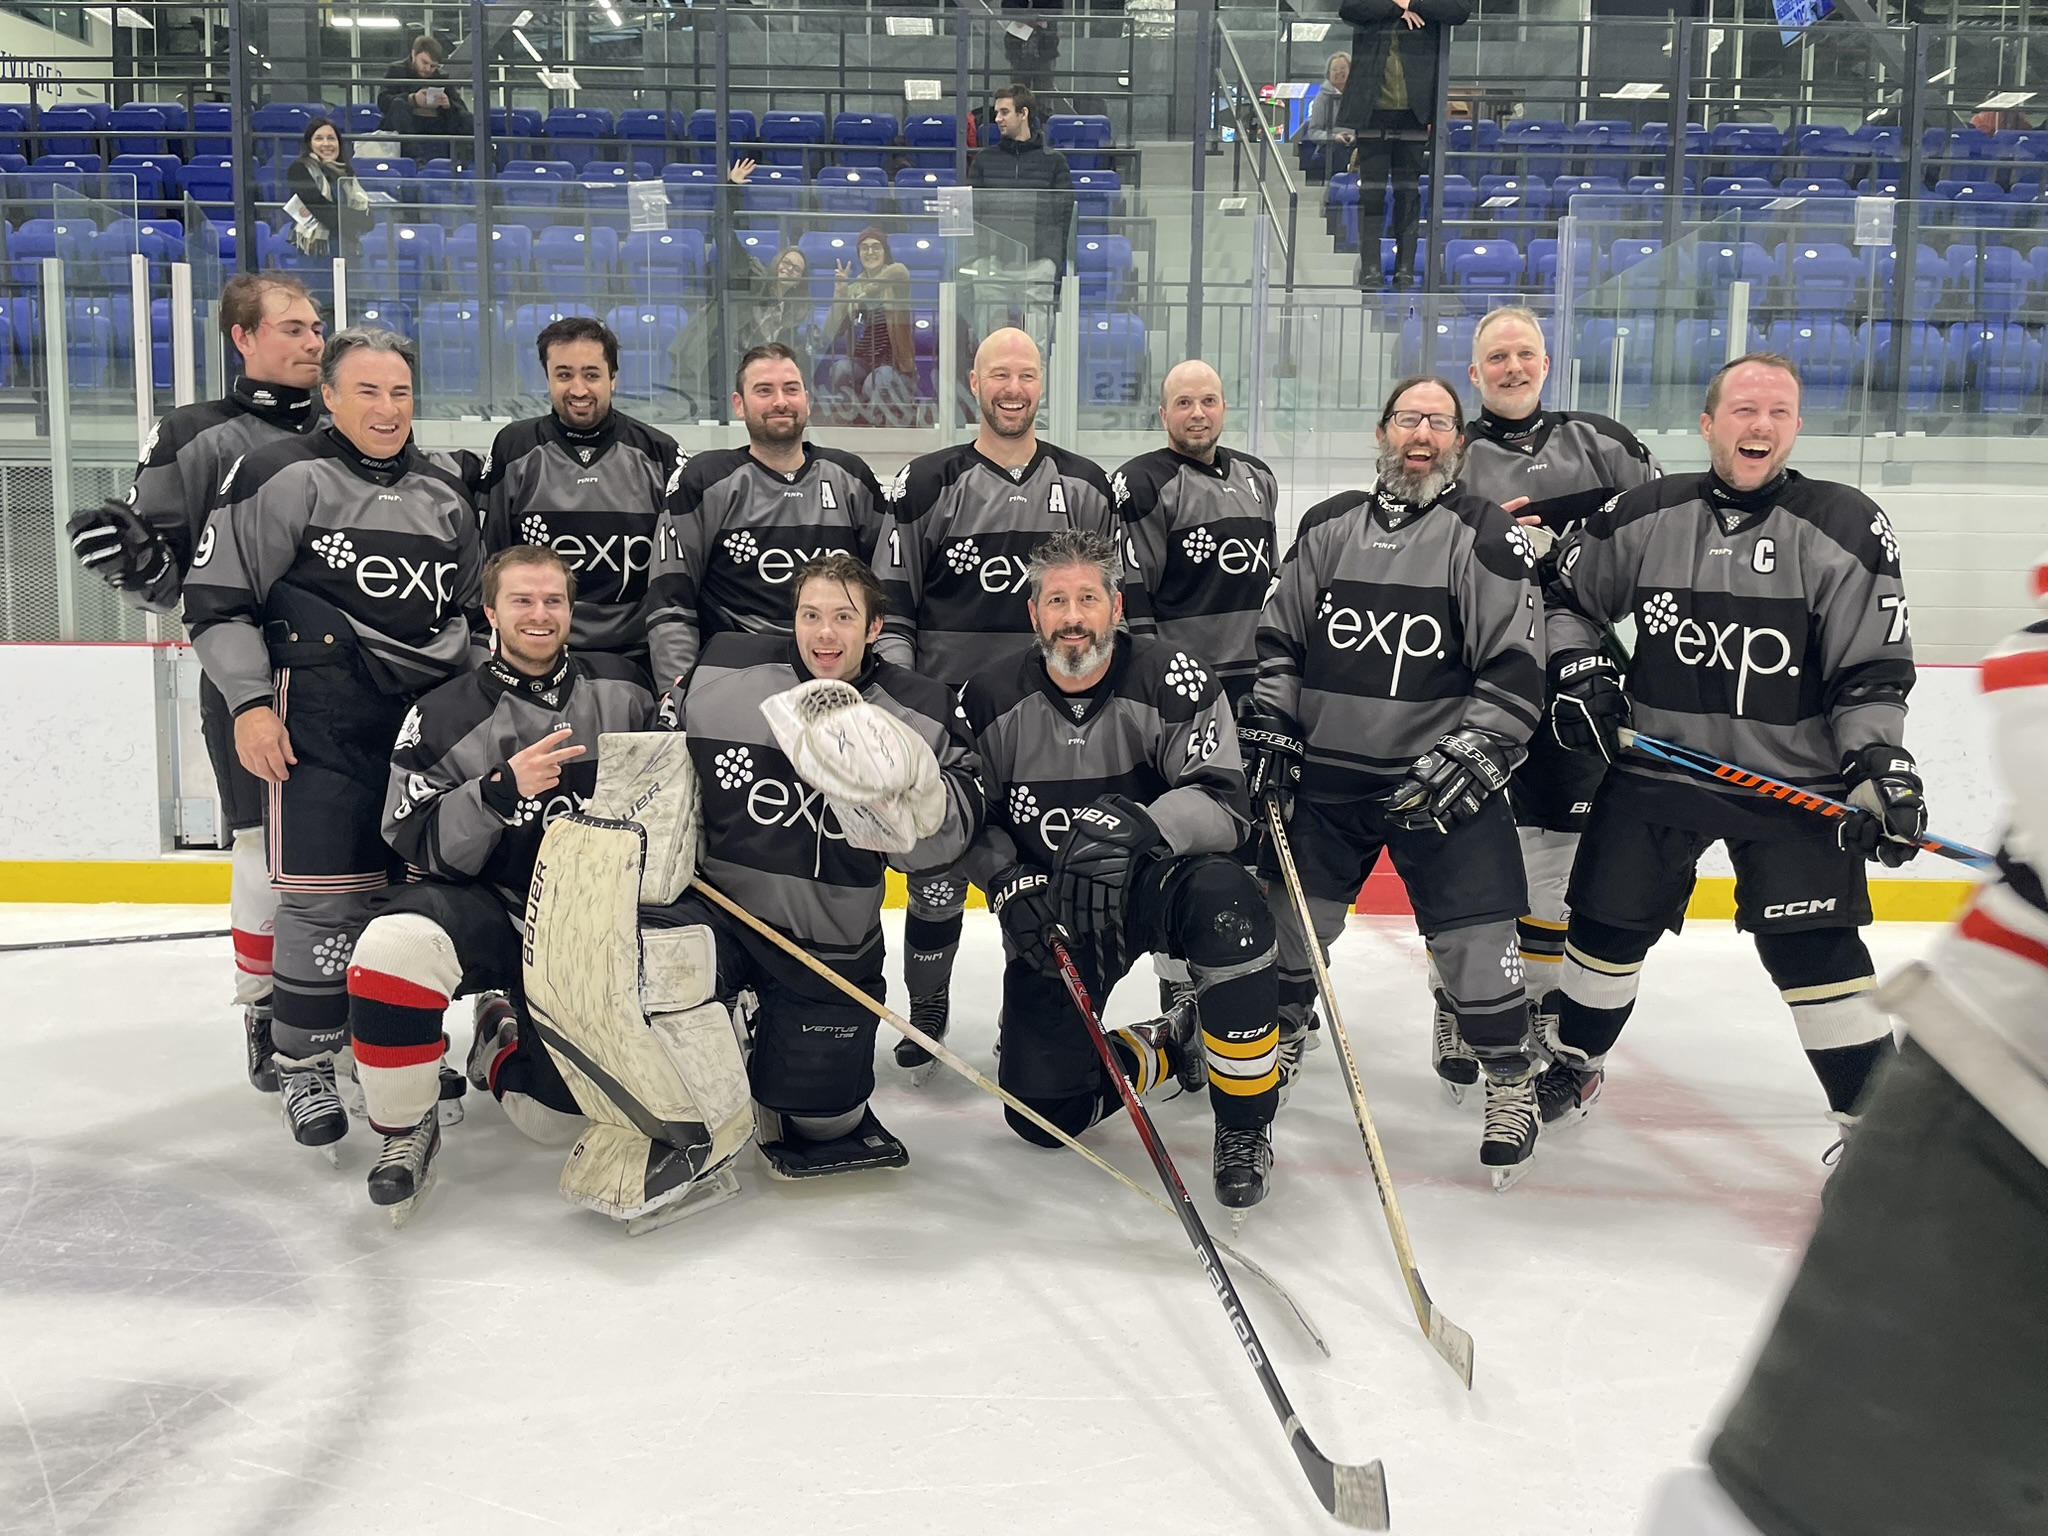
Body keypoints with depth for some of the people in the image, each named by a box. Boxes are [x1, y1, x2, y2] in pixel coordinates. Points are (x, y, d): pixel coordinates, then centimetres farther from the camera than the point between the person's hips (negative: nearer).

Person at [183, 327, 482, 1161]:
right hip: (320, 719, -6)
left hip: (429, 717, 6)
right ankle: (305, 1066, 6)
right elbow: (217, 597, -4)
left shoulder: (444, 492, 15)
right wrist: (249, 702, -11)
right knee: (325, 894, -9)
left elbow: (467, 606, 25)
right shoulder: (281, 477, -3)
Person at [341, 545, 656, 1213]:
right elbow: (421, 845, -13)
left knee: (559, 1116, -9)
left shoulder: (623, 688, 0)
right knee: (395, 948, -36)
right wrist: (502, 789, -27)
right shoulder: (444, 717, -7)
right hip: (488, 911, -2)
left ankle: (504, 1038, 29)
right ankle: (406, 1130, -11)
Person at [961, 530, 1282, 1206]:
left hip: (1162, 883, -2)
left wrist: (1142, 827, -41)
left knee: (1226, 901, -39)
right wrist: (1009, 884, -15)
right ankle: (1169, 1048, 26)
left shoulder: (1172, 680, -15)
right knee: (1042, 1113, -6)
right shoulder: (992, 699, -6)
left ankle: (1244, 1124, -19)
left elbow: (1225, 804, -22)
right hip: (1050, 907, 3)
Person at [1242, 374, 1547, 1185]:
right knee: (1290, 919, 11)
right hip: (1326, 772, 4)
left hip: (1442, 782, -4)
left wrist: (1466, 759, -17)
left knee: (1473, 943, -6)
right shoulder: (1329, 526, 7)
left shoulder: (1486, 536, -5)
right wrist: (1267, 725, 2)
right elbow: (1277, 639, 13)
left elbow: (1516, 671, -9)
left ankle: (1512, 1085, 15)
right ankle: (1278, 1036, 38)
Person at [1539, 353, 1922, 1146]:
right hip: (1652, 767, 3)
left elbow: (1873, 670, -7)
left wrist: (1881, 765, -18)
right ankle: (1574, 1065, 37)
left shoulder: (1846, 528, -8)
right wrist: (1577, 666, -2)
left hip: (1793, 781, -2)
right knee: (1609, 925, 12)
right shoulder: (1643, 515, -2)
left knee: (1813, 951, -9)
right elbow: (1566, 592, 13)